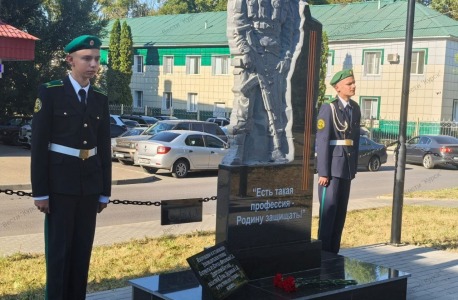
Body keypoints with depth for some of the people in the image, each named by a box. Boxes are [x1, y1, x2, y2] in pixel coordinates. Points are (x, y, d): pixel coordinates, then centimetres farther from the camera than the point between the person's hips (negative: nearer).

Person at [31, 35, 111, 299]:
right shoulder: (50, 92, -9)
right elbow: (39, 144, -10)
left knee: (83, 248, 9)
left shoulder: (100, 99, 6)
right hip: (60, 182, -5)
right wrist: (40, 192, -13)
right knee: (58, 248, 0)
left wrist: (105, 192, 8)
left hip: (90, 182, 5)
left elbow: (104, 147, 9)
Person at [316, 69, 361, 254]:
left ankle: (333, 252, 17)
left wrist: (354, 167, 12)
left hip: (347, 166, 7)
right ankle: (323, 252, 5)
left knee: (341, 211, 9)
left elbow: (355, 138, 15)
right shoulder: (328, 108, -11)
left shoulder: (355, 108, 10)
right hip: (331, 165, -7)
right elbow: (322, 141, -14)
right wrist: (323, 172, -17)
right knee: (328, 209, -4)